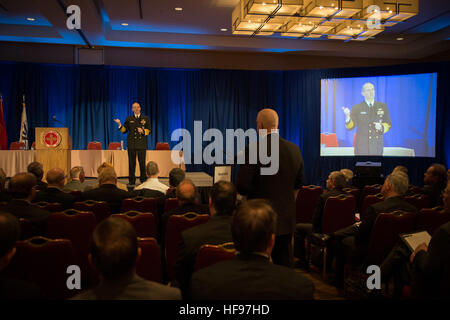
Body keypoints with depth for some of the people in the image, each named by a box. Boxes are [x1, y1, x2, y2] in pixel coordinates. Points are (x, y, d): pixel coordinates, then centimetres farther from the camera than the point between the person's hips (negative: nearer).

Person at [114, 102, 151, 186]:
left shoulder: (145, 118, 8)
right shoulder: (129, 119, 10)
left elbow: (149, 130, 6)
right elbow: (124, 130, 11)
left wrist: (142, 131, -13)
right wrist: (120, 124, -5)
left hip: (142, 144, -1)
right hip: (131, 144, 1)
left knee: (142, 163, -1)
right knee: (131, 163, 4)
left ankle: (143, 181, 9)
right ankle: (132, 181, 12)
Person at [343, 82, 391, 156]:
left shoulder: (383, 106, 6)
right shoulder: (356, 108, 1)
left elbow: (388, 124, 11)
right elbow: (350, 127, -4)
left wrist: (381, 127, -12)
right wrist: (347, 116, -23)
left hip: (377, 146, 2)